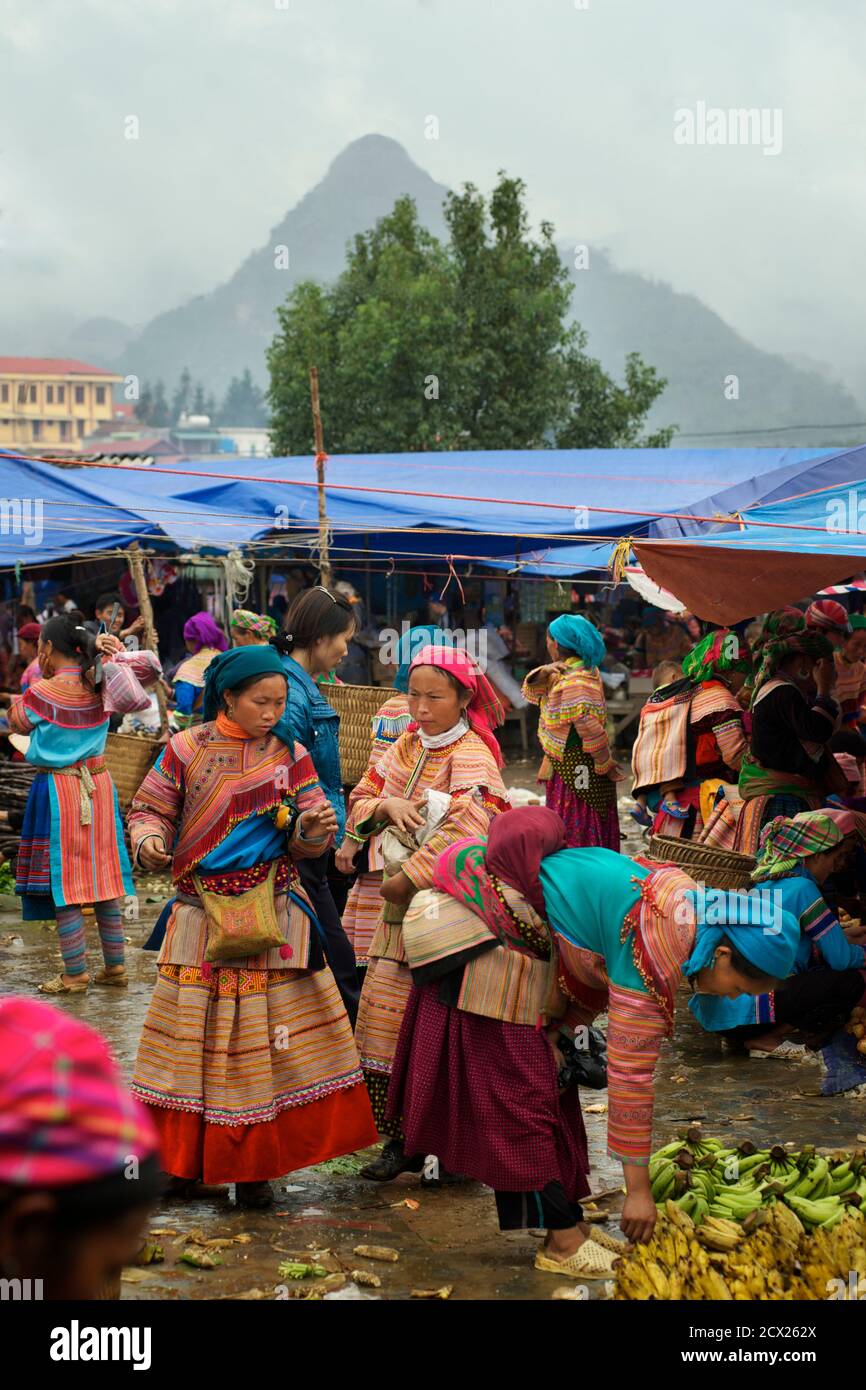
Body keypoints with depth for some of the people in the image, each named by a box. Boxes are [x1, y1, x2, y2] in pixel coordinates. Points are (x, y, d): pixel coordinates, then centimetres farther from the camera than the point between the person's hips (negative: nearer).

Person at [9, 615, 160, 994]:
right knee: (104, 876, 12)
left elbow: (15, 722, 3)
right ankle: (115, 966, 17)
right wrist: (113, 653, -1)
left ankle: (75, 975, 4)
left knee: (63, 882, 1)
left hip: (58, 791, -6)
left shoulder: (43, 693, -14)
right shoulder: (101, 686, 0)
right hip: (98, 786, 6)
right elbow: (150, 666, 11)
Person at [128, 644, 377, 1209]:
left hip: (274, 917, 1)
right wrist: (149, 841, -16)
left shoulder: (290, 754, 3)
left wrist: (313, 829, -20)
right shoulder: (186, 750, -1)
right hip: (203, 917, -1)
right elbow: (150, 810, 5)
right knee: (193, 1032, 4)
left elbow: (310, 840, 3)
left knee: (264, 1033, 2)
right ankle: (181, 1159, 19)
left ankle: (252, 1166, 14)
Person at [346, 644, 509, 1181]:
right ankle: (400, 1142, 17)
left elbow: (466, 829, -25)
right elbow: (359, 802, 13)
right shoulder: (407, 746, 11)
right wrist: (386, 804, -9)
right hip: (401, 912, 7)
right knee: (383, 1023, 6)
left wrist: (408, 878, -21)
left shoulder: (471, 755, -13)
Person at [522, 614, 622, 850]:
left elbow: (591, 729, -24)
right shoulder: (563, 672, 9)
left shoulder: (577, 682, -22)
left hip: (579, 767, -10)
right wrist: (543, 674, -7)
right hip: (563, 765, 10)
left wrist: (606, 765, -15)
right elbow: (532, 694, 13)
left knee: (580, 834, -5)